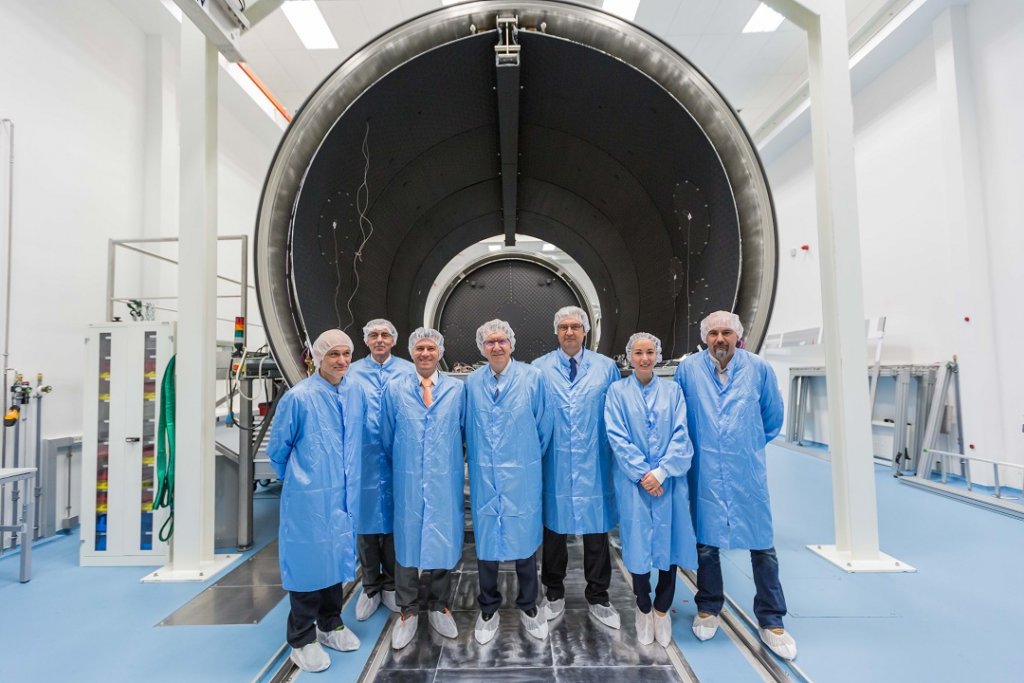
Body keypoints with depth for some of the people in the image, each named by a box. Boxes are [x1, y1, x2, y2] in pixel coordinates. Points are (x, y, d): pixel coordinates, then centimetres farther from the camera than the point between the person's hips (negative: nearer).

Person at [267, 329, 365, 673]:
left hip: (343, 494, 5)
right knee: (308, 560, 7)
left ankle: (330, 625, 38)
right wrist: (296, 478, 9)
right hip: (309, 497, -5)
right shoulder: (298, 397, -15)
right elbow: (277, 449, -3)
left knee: (337, 555, 18)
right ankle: (302, 640, 27)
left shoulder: (356, 393, 0)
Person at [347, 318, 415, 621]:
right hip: (364, 458, 1)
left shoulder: (409, 372, 2)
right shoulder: (352, 373, 4)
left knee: (394, 520, 11)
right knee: (366, 521, 9)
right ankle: (370, 587, 27)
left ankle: (390, 584, 29)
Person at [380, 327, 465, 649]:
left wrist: (451, 462, 9)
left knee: (444, 539, 9)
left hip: (445, 480, 1)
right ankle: (408, 611, 26)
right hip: (407, 481, 0)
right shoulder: (394, 389, 2)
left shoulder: (456, 389, 2)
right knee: (407, 540, 8)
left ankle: (439, 606, 30)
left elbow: (464, 433, 8)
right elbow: (386, 436, 8)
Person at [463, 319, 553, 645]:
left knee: (524, 538, 11)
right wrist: (477, 457, 10)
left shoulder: (532, 377, -7)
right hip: (484, 476, 2)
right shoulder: (472, 382, 0)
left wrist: (530, 457, 9)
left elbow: (543, 425, 1)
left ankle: (528, 606, 34)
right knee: (485, 539, 11)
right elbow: (468, 426, 10)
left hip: (522, 475, -1)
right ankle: (488, 609, 33)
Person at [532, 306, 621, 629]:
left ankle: (598, 597, 31)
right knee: (553, 529, 13)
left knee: (596, 532, 11)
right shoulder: (539, 369, 0)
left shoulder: (606, 367, 2)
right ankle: (554, 594, 34)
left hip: (594, 466, 1)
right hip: (554, 465, 0)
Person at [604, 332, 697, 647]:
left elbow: (680, 435, -1)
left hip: (669, 480, 2)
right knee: (638, 544, 6)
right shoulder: (617, 391, 1)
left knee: (670, 542, 6)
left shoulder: (672, 390, 6)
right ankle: (643, 610, 27)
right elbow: (617, 437, -5)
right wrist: (642, 473, -13)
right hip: (633, 481, -1)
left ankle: (662, 609, 28)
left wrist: (661, 472, -12)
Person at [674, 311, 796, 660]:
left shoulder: (759, 369, -2)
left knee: (763, 547, 8)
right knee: (706, 544, 12)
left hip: (748, 474, 1)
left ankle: (771, 622, 27)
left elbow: (773, 419, 11)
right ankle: (708, 609, 33)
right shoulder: (688, 369, -4)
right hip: (705, 474, 0)